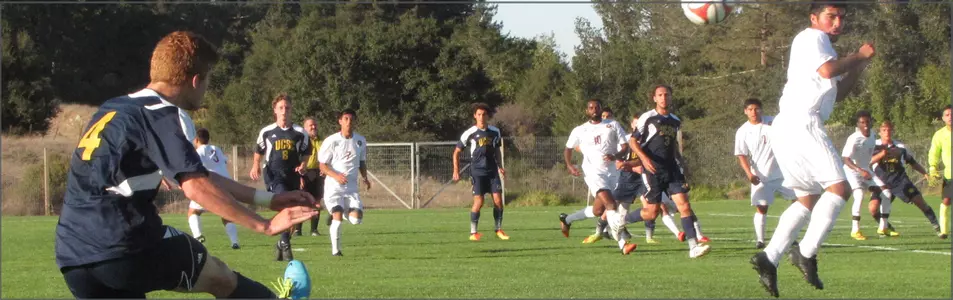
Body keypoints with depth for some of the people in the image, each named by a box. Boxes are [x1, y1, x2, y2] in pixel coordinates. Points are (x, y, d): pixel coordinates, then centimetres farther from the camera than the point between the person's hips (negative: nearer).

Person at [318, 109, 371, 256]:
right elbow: (322, 165, -5)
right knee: (337, 217, -18)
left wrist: (365, 178, 3)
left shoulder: (360, 141, 7)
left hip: (351, 187, 4)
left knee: (356, 219, -9)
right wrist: (336, 175, -23)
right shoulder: (332, 141, -7)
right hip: (333, 186, -4)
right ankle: (335, 250, 0)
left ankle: (336, 214, 24)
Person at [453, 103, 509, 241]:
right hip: (477, 171, -3)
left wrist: (500, 166, 13)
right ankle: (473, 232, 0)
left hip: (492, 171, 3)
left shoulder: (495, 132, 6)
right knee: (479, 201, -11)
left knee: (498, 200, -4)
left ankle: (499, 230, 9)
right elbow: (457, 152, 3)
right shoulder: (470, 133, -4)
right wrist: (456, 171, -3)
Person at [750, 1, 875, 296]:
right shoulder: (811, 37, -2)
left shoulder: (821, 44, 29)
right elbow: (827, 70, -20)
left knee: (808, 199, 13)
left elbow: (838, 92, 31)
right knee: (838, 187, -13)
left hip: (786, 129, 10)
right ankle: (807, 252, -19)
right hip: (800, 124, -10)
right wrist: (858, 55, -5)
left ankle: (769, 258, 2)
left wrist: (858, 65, 18)